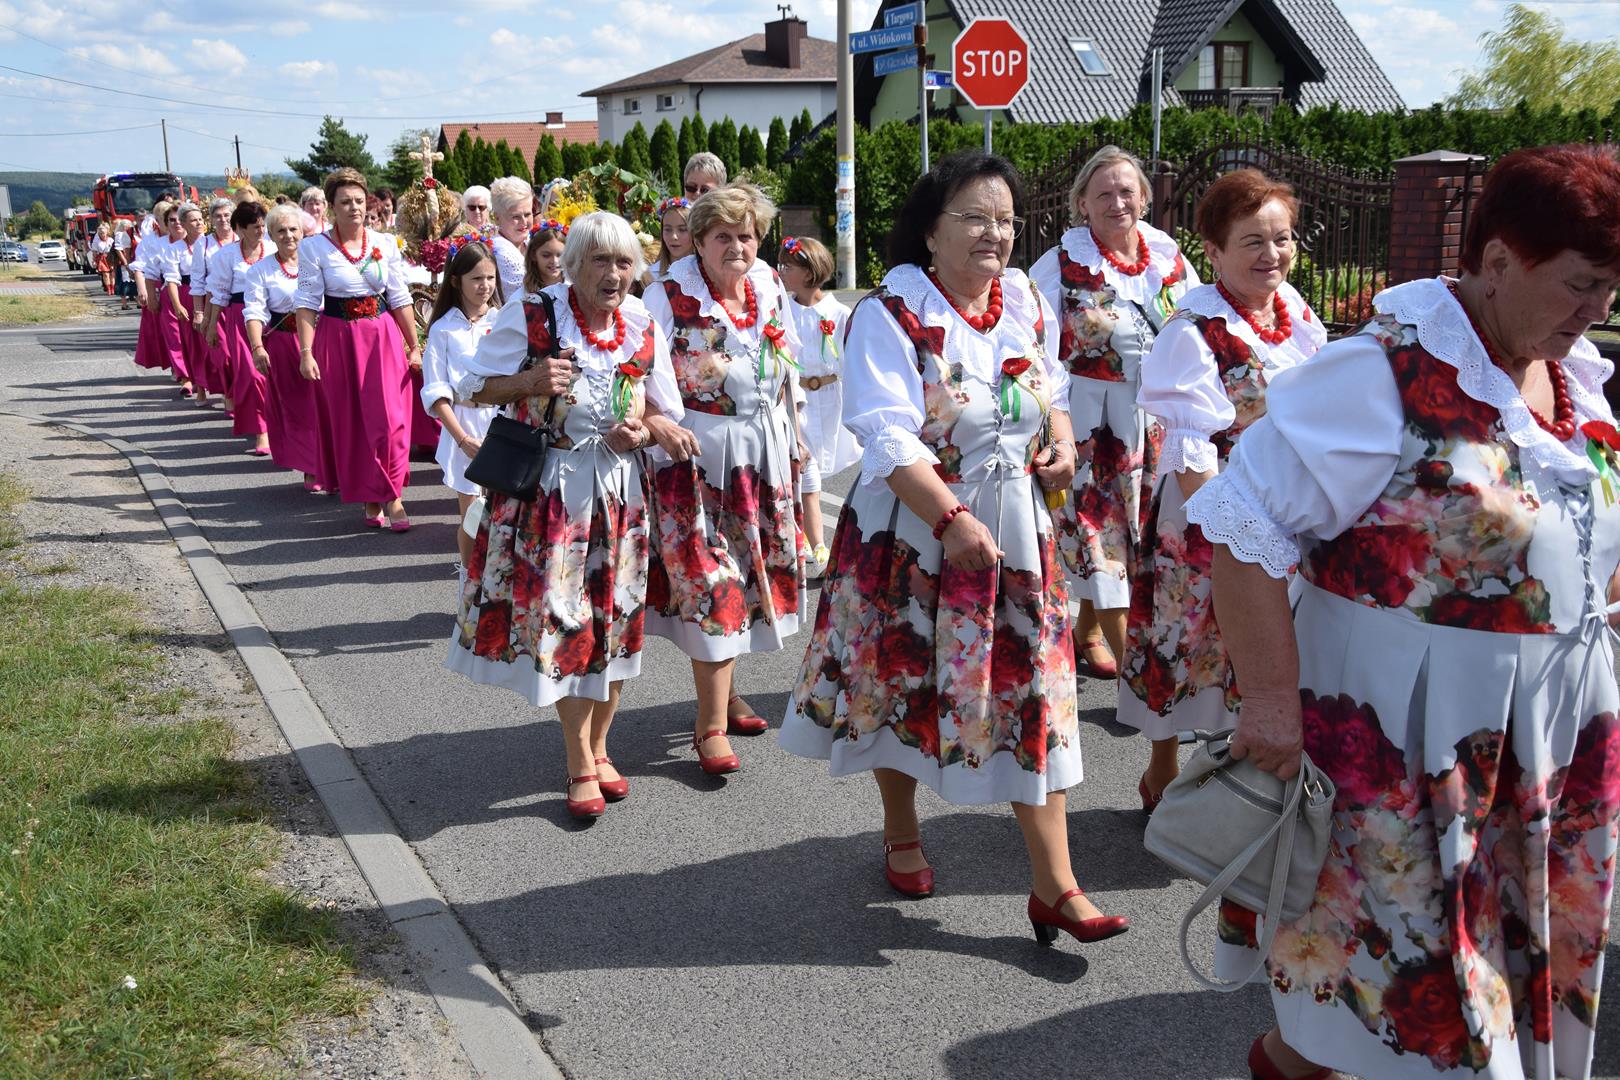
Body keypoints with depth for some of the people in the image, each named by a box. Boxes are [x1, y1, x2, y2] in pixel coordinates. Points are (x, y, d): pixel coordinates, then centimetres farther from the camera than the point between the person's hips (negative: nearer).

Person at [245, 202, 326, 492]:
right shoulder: (261, 270, 4)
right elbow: (254, 312, -5)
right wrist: (257, 347, -18)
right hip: (284, 344, -1)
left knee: (325, 403, -2)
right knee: (296, 407, 3)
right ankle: (311, 470, 13)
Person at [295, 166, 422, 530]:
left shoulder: (385, 243, 3)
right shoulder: (314, 247, -3)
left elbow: (400, 299, 6)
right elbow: (308, 303, -5)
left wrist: (414, 346, 6)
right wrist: (306, 352, -11)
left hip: (383, 336, 1)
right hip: (338, 338, -1)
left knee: (389, 417, -5)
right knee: (349, 421, 6)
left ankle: (390, 496, 6)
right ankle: (368, 497, 19)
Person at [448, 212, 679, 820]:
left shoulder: (644, 328, 0)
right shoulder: (531, 314, -11)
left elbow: (667, 411, 9)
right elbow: (472, 388, -4)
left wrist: (640, 432, -13)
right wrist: (530, 382, -22)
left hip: (621, 490, 4)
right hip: (546, 489, -3)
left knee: (614, 620, 9)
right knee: (560, 620, -3)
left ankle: (597, 749, 29)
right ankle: (582, 767, 13)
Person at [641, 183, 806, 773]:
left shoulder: (769, 286, 6)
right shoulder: (672, 297, -13)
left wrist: (790, 434, 17)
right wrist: (656, 421, -36)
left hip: (764, 451, 7)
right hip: (700, 453, -6)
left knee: (750, 574, 16)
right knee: (711, 582, -6)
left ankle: (722, 690, 34)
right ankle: (712, 725, 2)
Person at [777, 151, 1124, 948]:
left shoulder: (1027, 303, 6)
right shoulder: (893, 313, -13)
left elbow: (1051, 390, 21)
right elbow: (889, 436, -23)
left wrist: (1062, 439, 0)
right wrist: (951, 520, -31)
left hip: (1016, 530, 5)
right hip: (913, 528, -4)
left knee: (1033, 695, 2)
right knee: (903, 686, 12)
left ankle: (1055, 888, 9)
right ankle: (902, 837, 38)